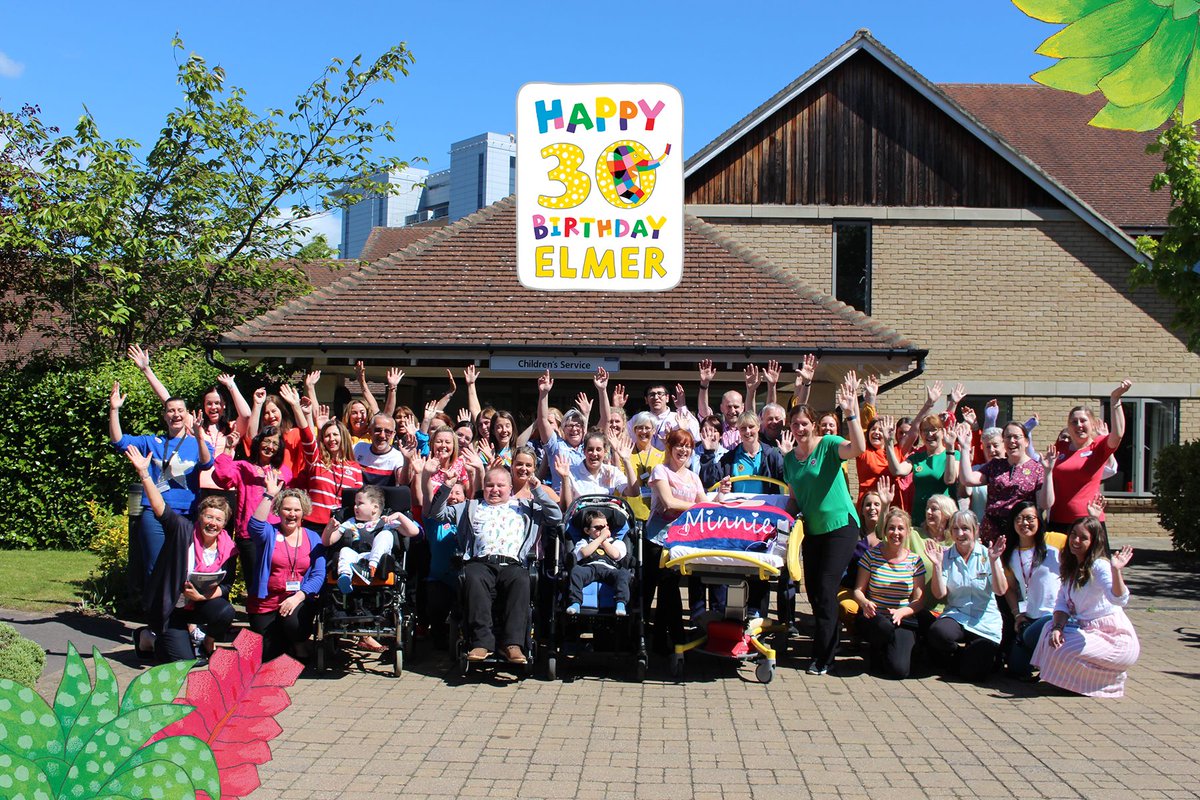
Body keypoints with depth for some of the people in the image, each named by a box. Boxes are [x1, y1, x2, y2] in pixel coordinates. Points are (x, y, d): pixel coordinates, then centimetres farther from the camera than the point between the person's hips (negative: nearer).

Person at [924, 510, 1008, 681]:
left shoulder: (987, 555, -1)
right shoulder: (946, 557, 2)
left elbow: (1001, 590, -11)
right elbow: (939, 594, -6)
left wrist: (993, 561, -23)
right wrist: (937, 565, -18)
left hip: (985, 622, -1)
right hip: (956, 615, 1)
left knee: (973, 673, -16)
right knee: (935, 633, -34)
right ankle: (957, 657, 2)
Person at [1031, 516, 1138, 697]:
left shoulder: (1099, 566, -19)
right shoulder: (1071, 567, 7)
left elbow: (1120, 600, -34)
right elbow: (1062, 602, 4)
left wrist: (1116, 571, -49)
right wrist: (1058, 627, -14)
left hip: (1115, 638, -8)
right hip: (1087, 629, 8)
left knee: (1062, 653, -22)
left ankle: (1112, 678, 3)